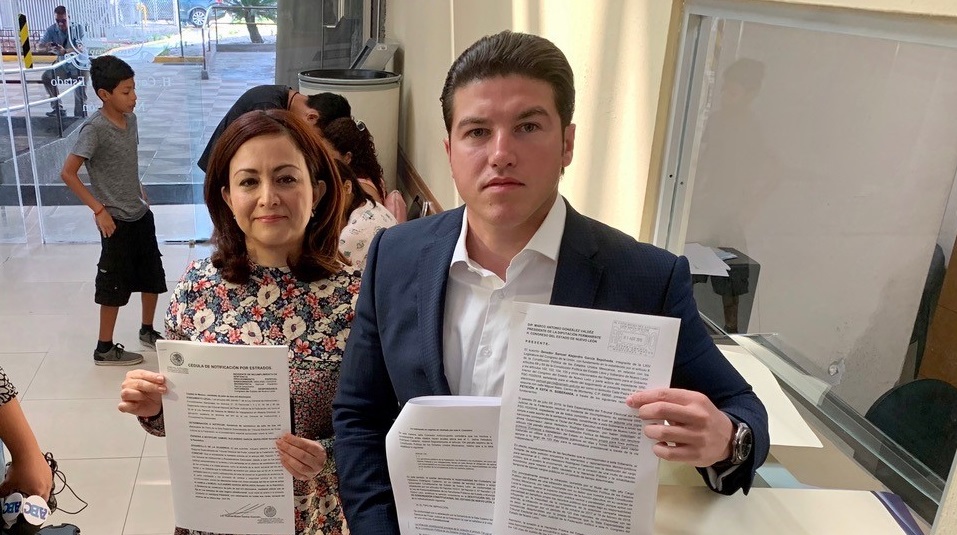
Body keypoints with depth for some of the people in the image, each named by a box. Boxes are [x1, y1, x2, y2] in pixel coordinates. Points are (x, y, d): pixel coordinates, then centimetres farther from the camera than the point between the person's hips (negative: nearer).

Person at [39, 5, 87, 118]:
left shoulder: (77, 28, -20)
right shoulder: (52, 30, -10)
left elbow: (79, 49, -31)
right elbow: (41, 46, -14)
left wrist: (65, 51, -50)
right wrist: (47, 47, -39)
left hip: (79, 65, -4)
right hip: (63, 65, 4)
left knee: (80, 95, -5)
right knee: (46, 77, -11)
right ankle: (58, 109, -1)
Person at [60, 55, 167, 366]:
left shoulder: (130, 118, 2)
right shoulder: (94, 129, -20)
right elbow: (68, 173, -18)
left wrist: (140, 192, 10)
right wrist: (99, 209, -17)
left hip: (141, 214, 7)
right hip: (117, 221, -7)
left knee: (153, 276, 17)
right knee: (116, 285, 3)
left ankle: (147, 331, 38)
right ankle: (105, 349, 19)